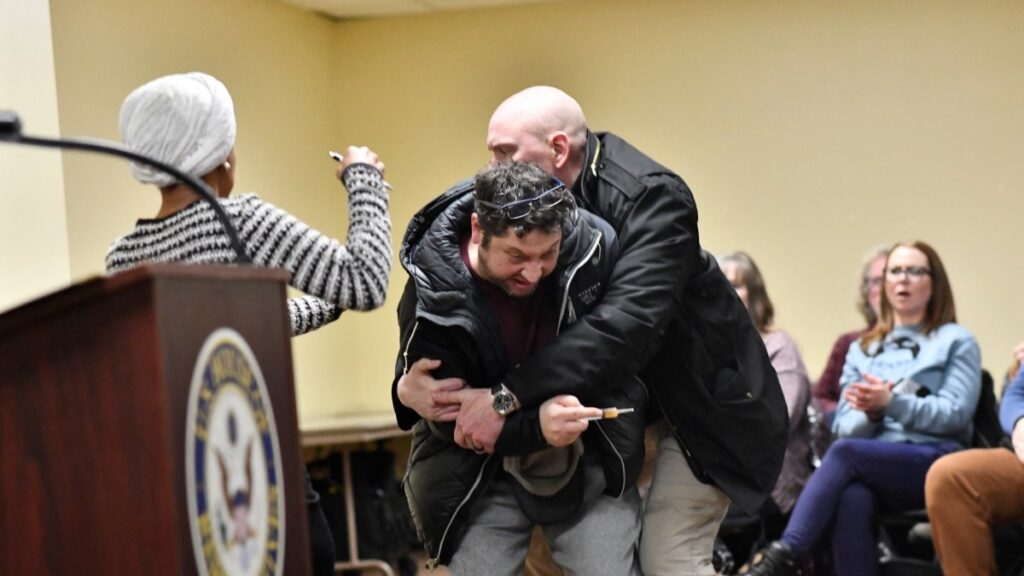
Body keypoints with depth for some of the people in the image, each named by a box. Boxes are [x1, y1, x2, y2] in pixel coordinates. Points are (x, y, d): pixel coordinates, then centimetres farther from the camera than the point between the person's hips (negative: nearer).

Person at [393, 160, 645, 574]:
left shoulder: (593, 246, -17)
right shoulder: (433, 295, -21)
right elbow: (453, 422, -16)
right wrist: (534, 426, -37)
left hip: (588, 461, 1)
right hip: (486, 472, -1)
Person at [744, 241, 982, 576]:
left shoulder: (956, 342, 14)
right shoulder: (862, 349, 25)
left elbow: (956, 414, -2)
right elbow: (843, 426, 14)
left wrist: (891, 402, -16)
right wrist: (869, 413, -10)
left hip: (933, 464, -3)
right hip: (872, 464, 3)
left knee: (845, 451, -33)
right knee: (851, 501, -36)